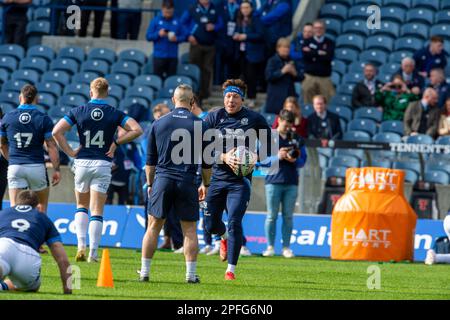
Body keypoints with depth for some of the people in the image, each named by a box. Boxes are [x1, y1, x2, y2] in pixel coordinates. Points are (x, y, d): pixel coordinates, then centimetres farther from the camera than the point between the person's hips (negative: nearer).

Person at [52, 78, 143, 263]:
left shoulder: (78, 111, -1)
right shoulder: (114, 114, -1)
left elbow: (56, 131, -7)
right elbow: (137, 130, -9)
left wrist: (70, 152, -2)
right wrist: (116, 142, -1)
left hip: (82, 163, 1)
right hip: (103, 164, -1)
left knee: (82, 206, 18)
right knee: (97, 212, 2)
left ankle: (81, 246, 2)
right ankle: (93, 253, -3)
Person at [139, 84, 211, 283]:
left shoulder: (158, 124, 6)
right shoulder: (199, 125, 1)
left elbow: (150, 160, 9)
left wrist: (150, 184, 18)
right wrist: (206, 184, 15)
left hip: (162, 179, 1)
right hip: (187, 182, -1)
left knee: (153, 227, 7)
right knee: (190, 229, 6)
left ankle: (144, 272, 6)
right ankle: (191, 274, 3)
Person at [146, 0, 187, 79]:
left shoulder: (177, 21, 3)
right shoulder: (156, 21, -2)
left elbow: (183, 36, 7)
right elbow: (148, 36, -2)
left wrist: (177, 39, -13)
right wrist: (158, 34, -19)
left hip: (173, 56, 2)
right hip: (159, 56, -2)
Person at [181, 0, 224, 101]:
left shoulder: (214, 10, 5)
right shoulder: (193, 8, 2)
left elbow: (221, 24, 9)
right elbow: (183, 22, 6)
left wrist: (214, 27, -12)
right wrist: (189, 35, -5)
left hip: (210, 45, 2)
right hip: (196, 44, -2)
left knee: (207, 70, 2)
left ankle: (204, 94, 10)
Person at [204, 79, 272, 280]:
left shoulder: (255, 119, -1)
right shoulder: (213, 118, 0)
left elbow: (267, 147, 9)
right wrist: (224, 157, -20)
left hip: (240, 180, -2)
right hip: (217, 178, 2)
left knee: (234, 222, -13)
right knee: (210, 224, 5)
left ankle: (231, 269, -5)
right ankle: (224, 237, 43)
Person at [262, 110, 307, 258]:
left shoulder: (297, 139, 11)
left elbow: (303, 160, 11)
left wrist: (294, 160, -11)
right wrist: (278, 157, -16)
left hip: (291, 183, 2)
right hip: (274, 181, -2)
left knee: (288, 216, 3)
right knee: (272, 216, -1)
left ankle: (286, 247, 7)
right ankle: (270, 247, 4)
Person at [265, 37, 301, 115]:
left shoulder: (291, 61, 12)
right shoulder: (273, 61, -2)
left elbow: (297, 78, 15)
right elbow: (269, 76, -13)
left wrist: (294, 73, -7)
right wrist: (282, 71, -18)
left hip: (290, 94, 4)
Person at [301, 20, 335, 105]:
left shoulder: (329, 42, 8)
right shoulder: (307, 42, 10)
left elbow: (329, 56, -8)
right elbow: (305, 55, -6)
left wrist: (312, 54, -6)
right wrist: (319, 53, -8)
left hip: (325, 78, 0)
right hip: (310, 76, 0)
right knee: (309, 102, -4)